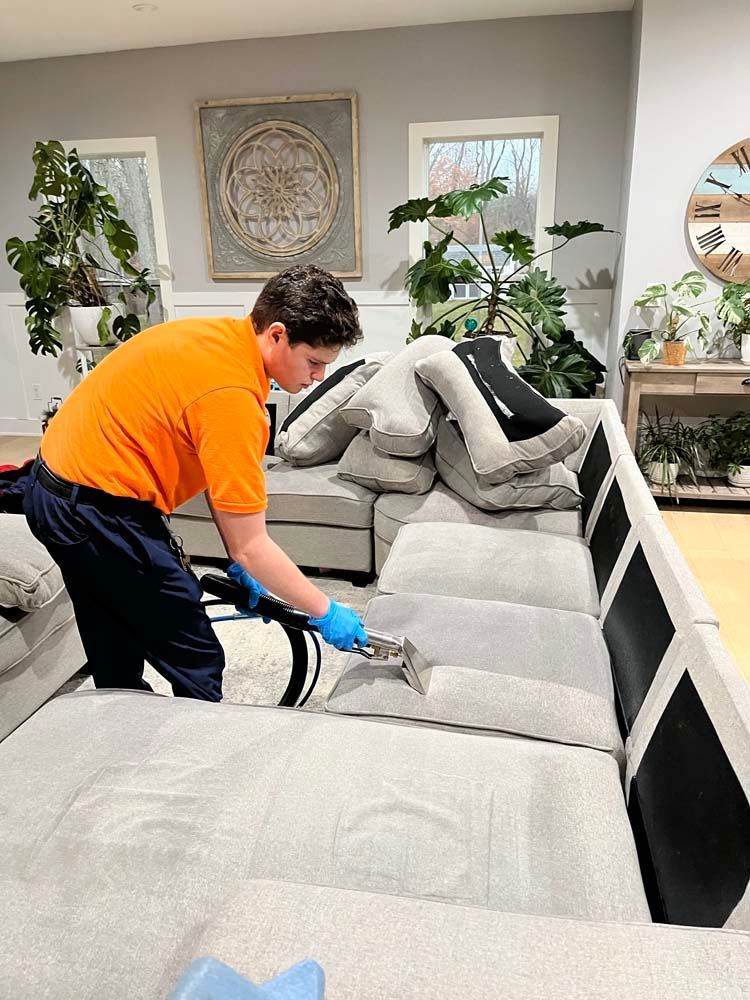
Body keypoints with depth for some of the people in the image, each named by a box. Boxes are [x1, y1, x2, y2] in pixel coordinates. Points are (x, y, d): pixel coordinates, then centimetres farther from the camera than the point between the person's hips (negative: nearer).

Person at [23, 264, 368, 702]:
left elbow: (213, 470, 8)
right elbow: (251, 546, -22)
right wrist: (325, 612, -11)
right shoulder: (232, 393, -26)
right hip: (100, 513, -10)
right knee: (197, 666, 2)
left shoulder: (221, 336, 2)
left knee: (116, 664, 24)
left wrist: (238, 563, 8)